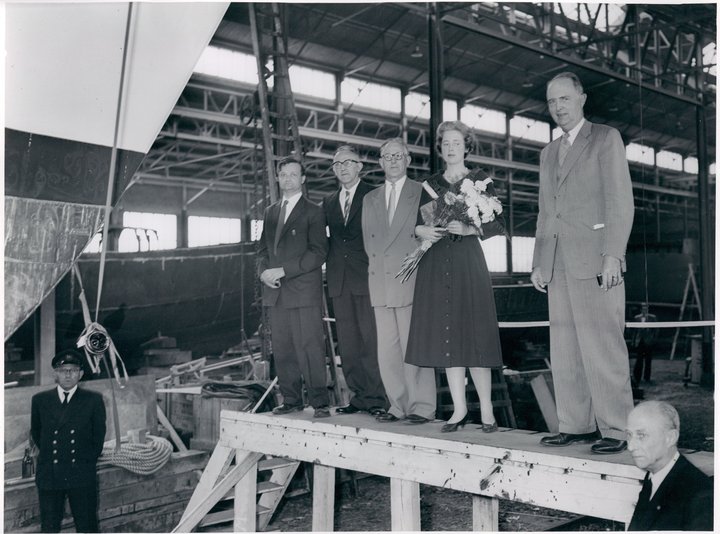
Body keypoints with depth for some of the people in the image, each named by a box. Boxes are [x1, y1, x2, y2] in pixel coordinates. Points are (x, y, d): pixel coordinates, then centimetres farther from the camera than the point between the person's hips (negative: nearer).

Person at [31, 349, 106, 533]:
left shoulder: (93, 400, -2)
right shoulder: (40, 400, 3)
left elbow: (99, 436, 6)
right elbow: (35, 433, 16)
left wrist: (88, 460, 6)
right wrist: (48, 454, 11)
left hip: (82, 476, -1)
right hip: (49, 475, 2)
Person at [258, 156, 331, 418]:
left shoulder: (313, 212, 0)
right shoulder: (270, 212, 19)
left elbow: (318, 253, -8)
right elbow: (263, 249, 22)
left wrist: (283, 271, -13)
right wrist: (264, 271, 0)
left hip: (304, 291, -6)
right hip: (276, 291, 6)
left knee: (310, 347, -7)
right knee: (282, 348, 6)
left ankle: (319, 402, -1)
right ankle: (291, 400, 16)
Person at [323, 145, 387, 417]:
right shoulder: (328, 203, 18)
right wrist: (331, 265, 7)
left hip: (367, 278, -5)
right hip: (339, 281, 6)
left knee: (371, 341, -6)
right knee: (348, 344, 6)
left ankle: (377, 398, 0)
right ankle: (359, 396, 14)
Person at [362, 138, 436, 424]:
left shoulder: (423, 193, 5)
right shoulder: (370, 199, 19)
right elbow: (368, 240, 19)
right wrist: (378, 263, 6)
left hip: (411, 279, -5)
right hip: (380, 281, 5)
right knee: (387, 348, 4)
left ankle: (422, 407, 3)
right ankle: (398, 405, 12)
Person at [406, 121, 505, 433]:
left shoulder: (479, 180, 6)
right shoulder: (430, 184, 15)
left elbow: (498, 223, 0)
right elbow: (415, 220, 13)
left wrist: (468, 229, -16)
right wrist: (421, 230, -9)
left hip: (467, 260, -3)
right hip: (435, 264, 3)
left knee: (473, 334, -6)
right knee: (445, 335, 1)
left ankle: (486, 410, 1)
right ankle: (459, 408, 9)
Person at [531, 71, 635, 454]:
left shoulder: (606, 138, 5)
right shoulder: (548, 153, 23)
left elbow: (620, 200, -4)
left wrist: (613, 254, -13)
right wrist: (539, 262, 14)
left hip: (594, 261, -6)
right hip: (558, 265, 6)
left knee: (603, 347, -7)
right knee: (564, 351, 4)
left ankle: (616, 430, -1)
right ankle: (577, 425, 11)